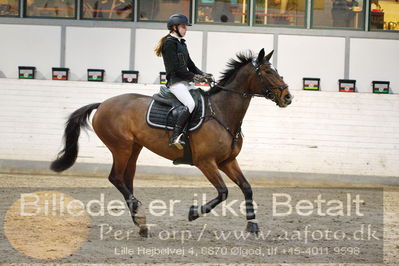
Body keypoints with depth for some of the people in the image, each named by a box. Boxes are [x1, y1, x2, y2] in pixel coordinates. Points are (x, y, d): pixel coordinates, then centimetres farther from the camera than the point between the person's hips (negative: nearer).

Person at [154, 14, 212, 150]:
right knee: (190, 104, -30)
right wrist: (194, 77, -11)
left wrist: (202, 75, 5)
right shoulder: (169, 43, -7)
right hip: (175, 81, -10)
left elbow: (190, 65, 22)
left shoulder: (181, 43, 21)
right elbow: (176, 68, -14)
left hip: (185, 82, 10)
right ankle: (175, 137, -32)